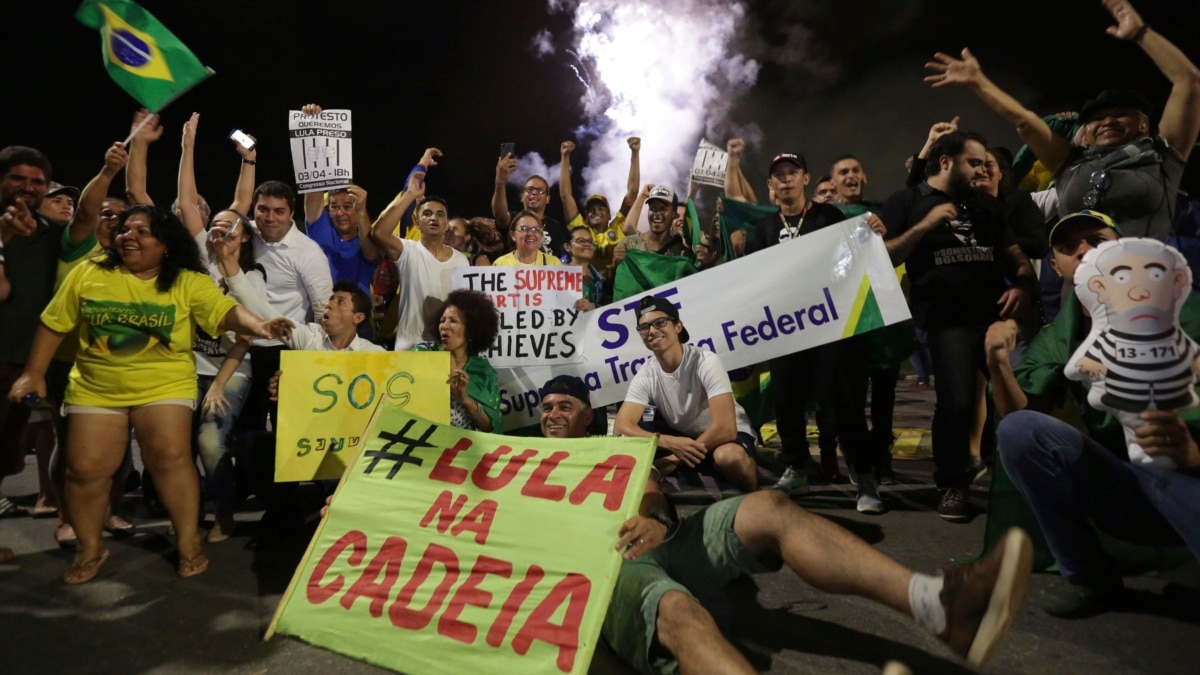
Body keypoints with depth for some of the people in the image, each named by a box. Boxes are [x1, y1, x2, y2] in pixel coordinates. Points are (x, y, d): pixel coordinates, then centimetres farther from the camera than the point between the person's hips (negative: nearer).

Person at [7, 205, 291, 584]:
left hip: (164, 386, -2)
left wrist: (257, 326, -38)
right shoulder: (88, 274, 4)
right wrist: (34, 373, 6)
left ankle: (189, 543, 2)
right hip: (96, 388, 3)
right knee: (86, 467, 0)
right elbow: (54, 324, 9)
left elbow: (226, 312, -17)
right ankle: (89, 549, 23)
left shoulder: (189, 282, -4)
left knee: (170, 456, -15)